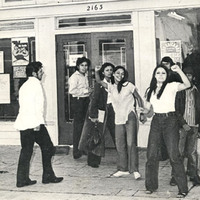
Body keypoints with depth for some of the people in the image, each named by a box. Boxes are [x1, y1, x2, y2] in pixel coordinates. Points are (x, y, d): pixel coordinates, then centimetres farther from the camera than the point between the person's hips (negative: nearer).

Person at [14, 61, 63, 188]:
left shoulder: (24, 86, 20)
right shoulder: (35, 83, -7)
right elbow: (38, 104, -17)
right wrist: (37, 123, -19)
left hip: (23, 123, 9)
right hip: (34, 122, -9)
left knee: (26, 151, 9)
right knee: (47, 148, 3)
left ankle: (22, 179, 8)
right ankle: (48, 176, 8)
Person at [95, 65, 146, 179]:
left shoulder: (129, 85, 1)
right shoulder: (111, 87, 11)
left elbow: (139, 98, 6)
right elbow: (99, 81, 2)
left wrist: (142, 113, 2)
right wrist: (96, 72, -14)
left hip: (130, 117, -4)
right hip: (118, 119, 4)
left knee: (131, 144, -9)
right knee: (120, 145, 5)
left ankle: (135, 170, -6)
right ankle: (123, 169, 15)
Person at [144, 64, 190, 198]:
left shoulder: (171, 86, -1)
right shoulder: (151, 90, 14)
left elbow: (187, 85, -17)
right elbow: (148, 107, 18)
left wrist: (179, 71, -27)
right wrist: (143, 111, -3)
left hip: (170, 121, -5)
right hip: (156, 121, 5)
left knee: (174, 155, -9)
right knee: (152, 154, 4)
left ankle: (183, 188, -1)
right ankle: (151, 185, 19)